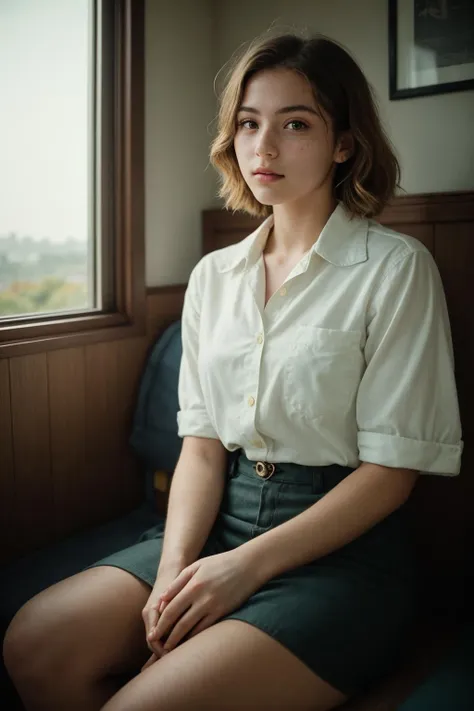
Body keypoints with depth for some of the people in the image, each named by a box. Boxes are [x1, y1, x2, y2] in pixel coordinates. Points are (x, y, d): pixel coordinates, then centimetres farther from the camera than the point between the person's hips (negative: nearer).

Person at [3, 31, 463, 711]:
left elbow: (392, 469, -10)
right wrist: (174, 567, -11)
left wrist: (247, 565, -16)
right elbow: (202, 441, 6)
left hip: (344, 547, -4)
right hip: (223, 518, 5)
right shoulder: (213, 275, 9)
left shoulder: (395, 268, -7)